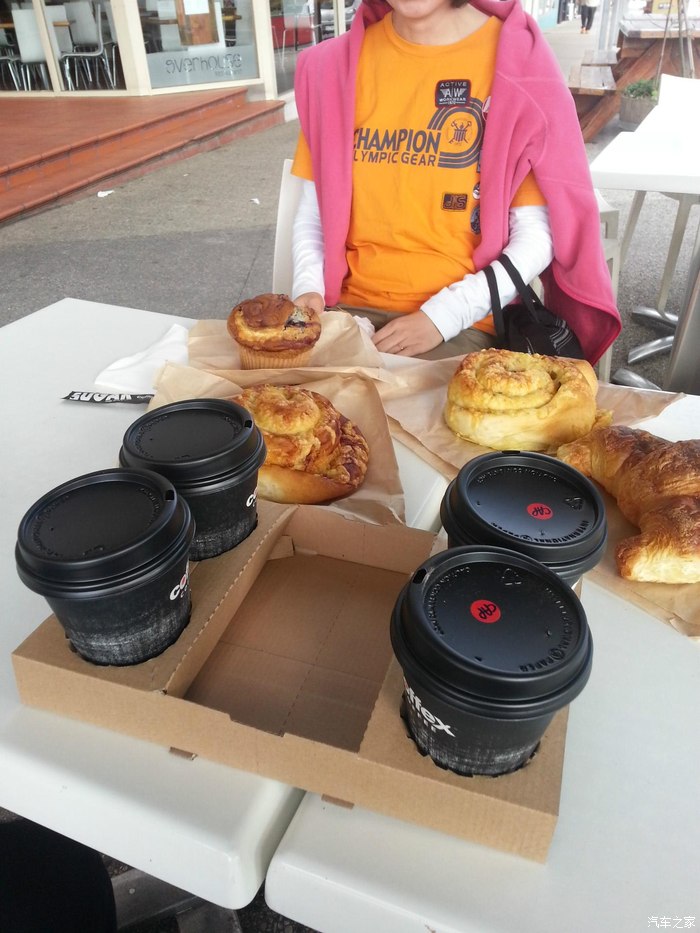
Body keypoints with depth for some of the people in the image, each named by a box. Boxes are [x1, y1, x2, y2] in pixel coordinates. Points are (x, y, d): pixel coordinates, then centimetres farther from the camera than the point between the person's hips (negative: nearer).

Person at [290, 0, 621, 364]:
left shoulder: (517, 58, -3)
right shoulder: (334, 64, 6)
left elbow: (536, 235, -6)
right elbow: (313, 210, 10)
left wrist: (443, 315, -16)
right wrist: (309, 289, -8)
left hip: (463, 324, -3)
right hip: (349, 307, 3)